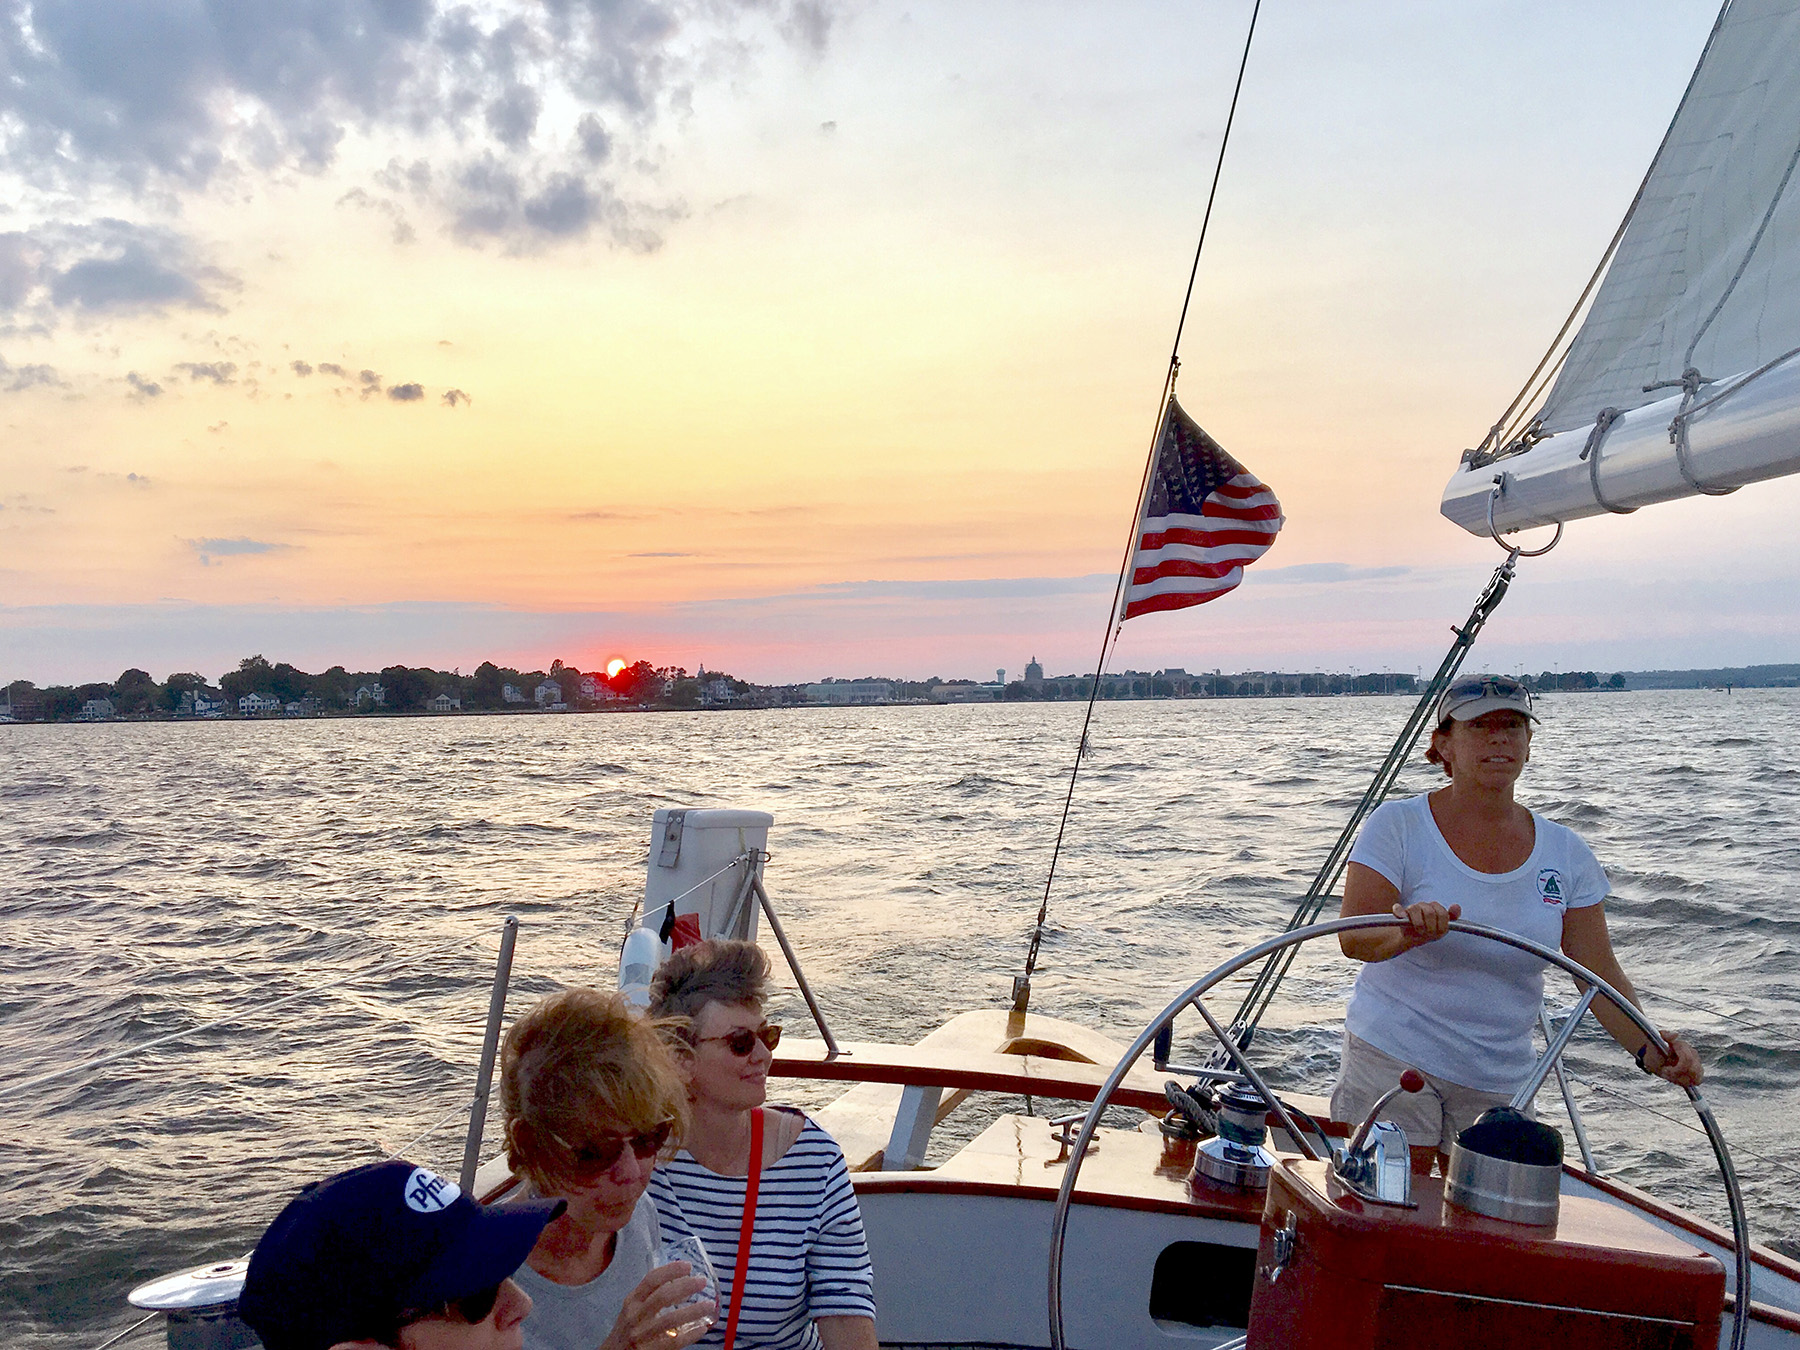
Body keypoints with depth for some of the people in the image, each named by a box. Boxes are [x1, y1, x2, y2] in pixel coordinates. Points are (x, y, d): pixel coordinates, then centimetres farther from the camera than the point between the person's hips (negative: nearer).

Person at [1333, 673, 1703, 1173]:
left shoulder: (1565, 852, 3)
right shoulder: (1399, 826, -8)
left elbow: (1600, 973, 1)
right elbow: (1353, 938, -18)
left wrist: (1647, 1048, -16)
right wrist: (1406, 934, -40)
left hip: (1501, 1078, 4)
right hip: (1394, 1058, -3)